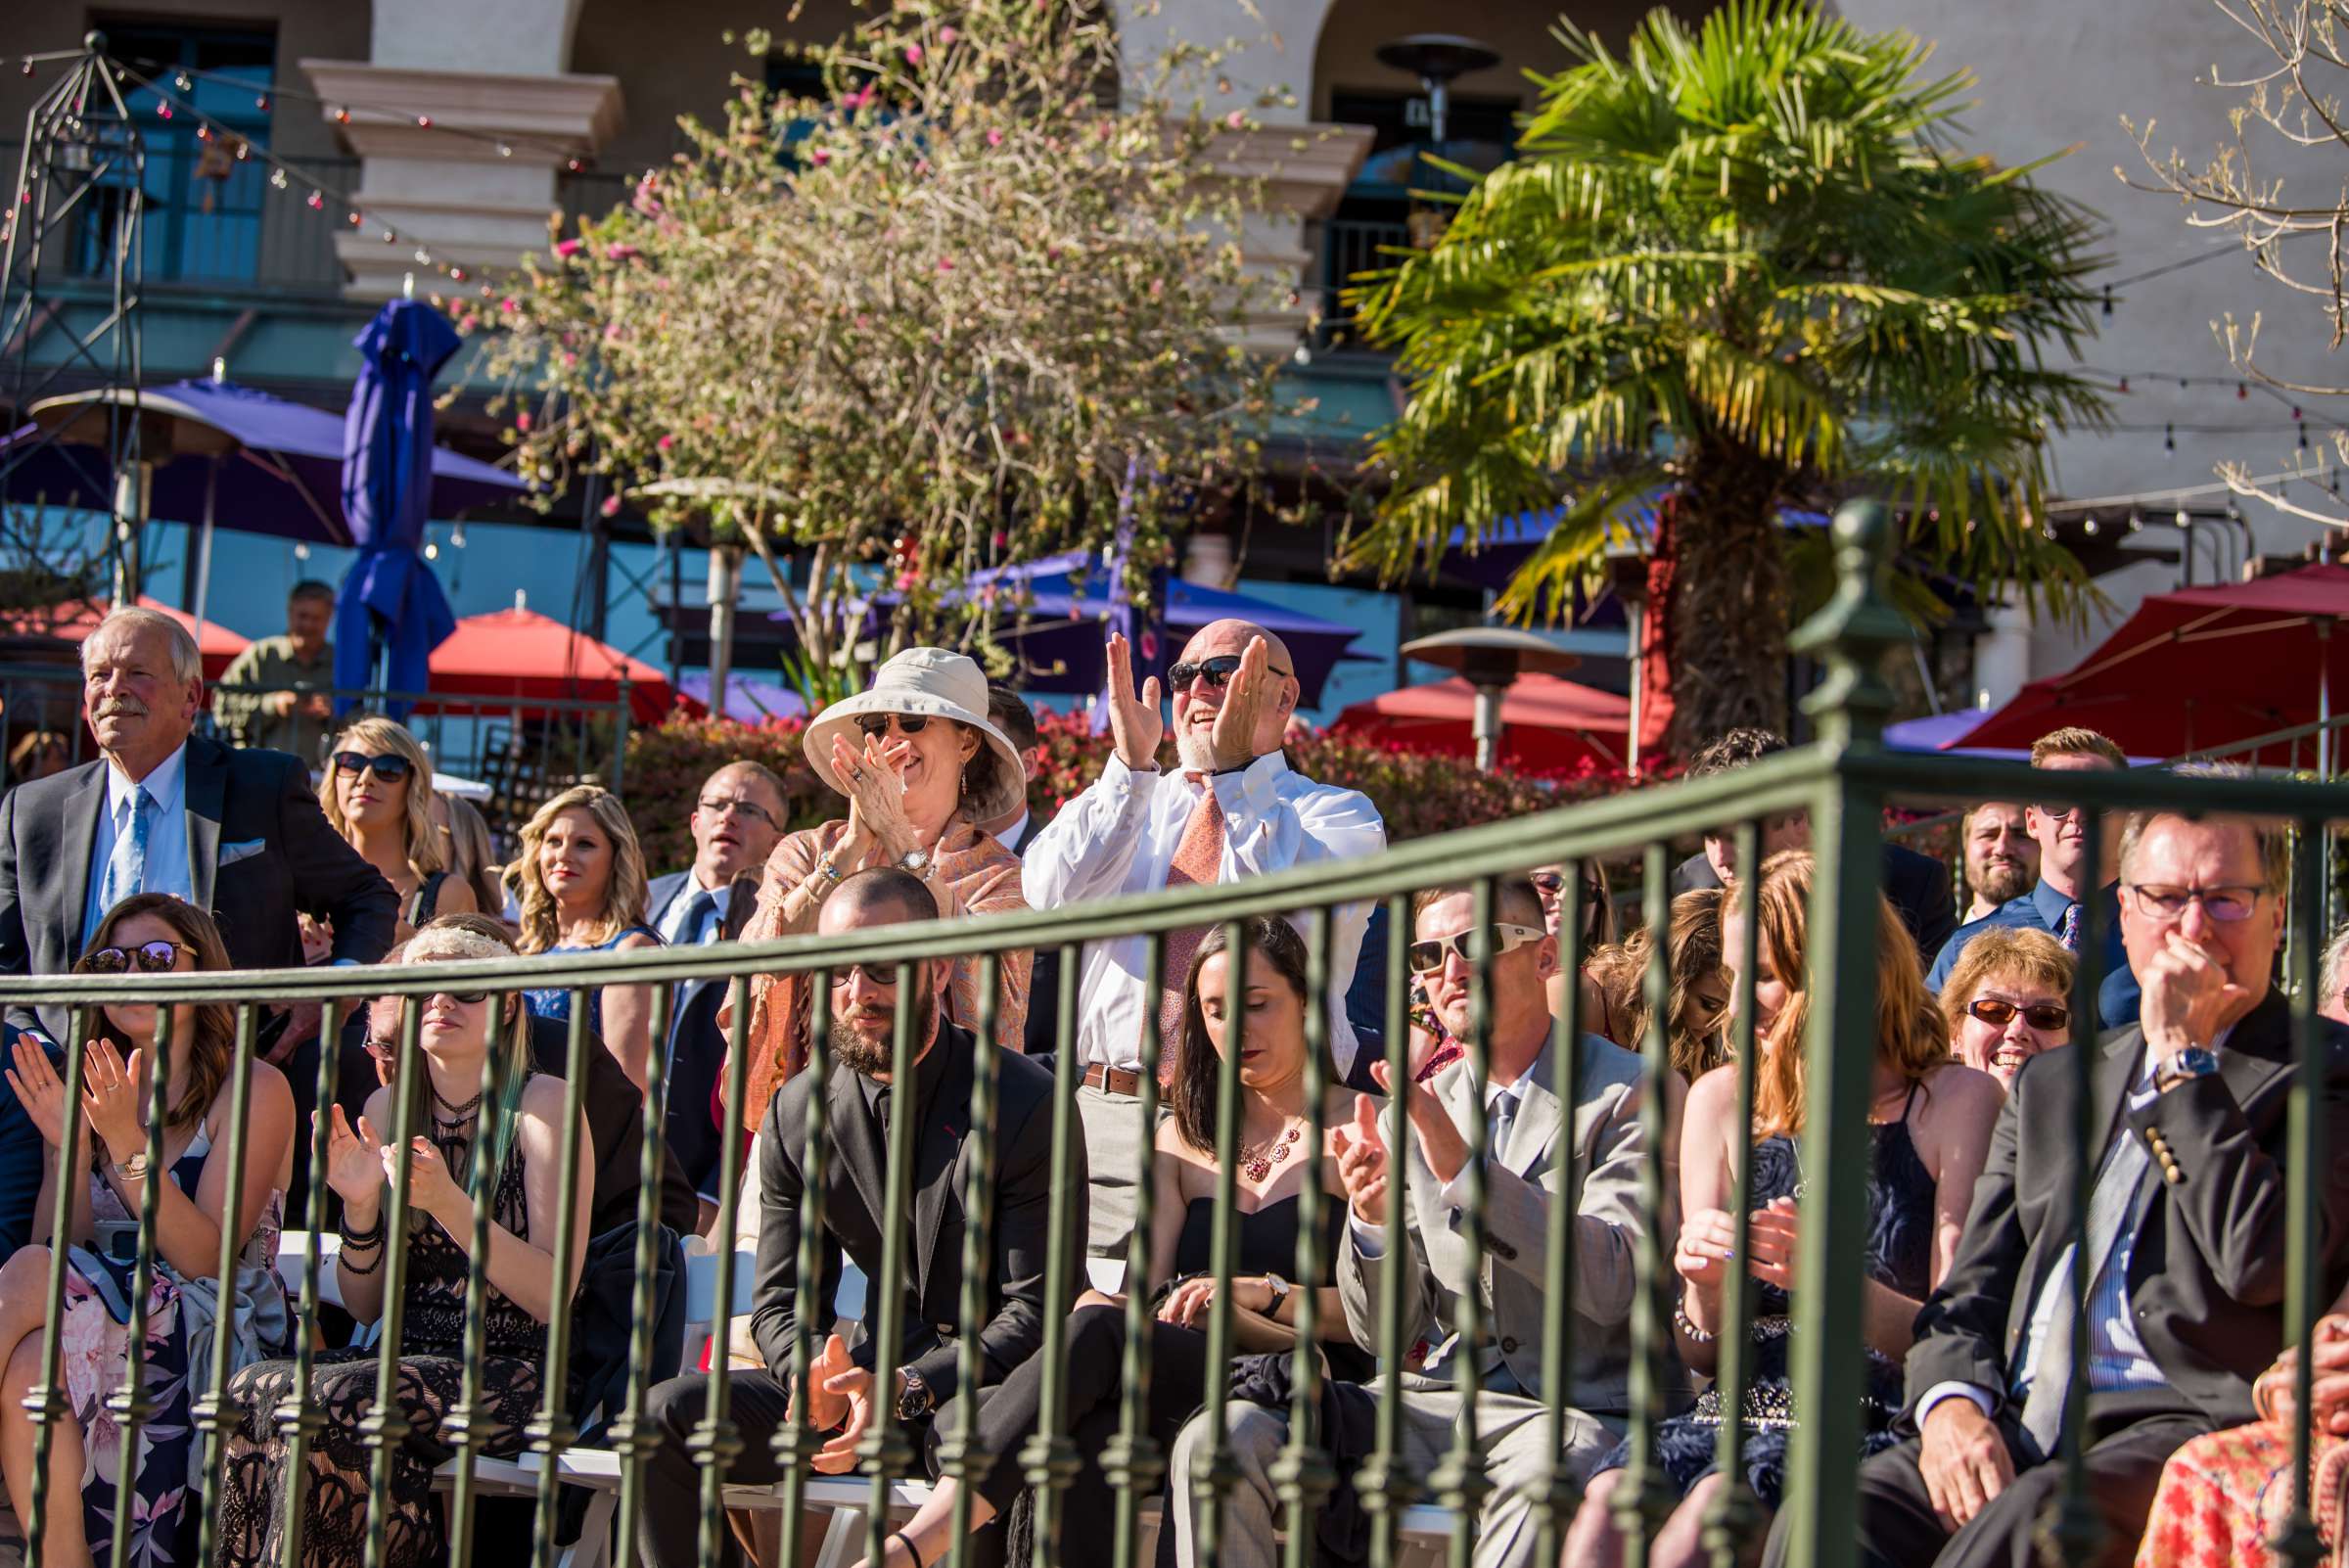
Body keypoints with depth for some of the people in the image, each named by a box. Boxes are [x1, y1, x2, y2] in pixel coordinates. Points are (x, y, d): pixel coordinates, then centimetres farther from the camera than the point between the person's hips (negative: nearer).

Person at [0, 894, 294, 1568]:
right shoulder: (84, 1096, 17)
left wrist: (130, 1145, -20)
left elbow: (205, 1259, -9)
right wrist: (69, 1150, -9)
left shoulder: (253, 1090, 2)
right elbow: (61, 1252, 7)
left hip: (216, 1340, -4)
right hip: (103, 1324, 4)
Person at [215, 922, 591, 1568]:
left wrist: (447, 1203, -23)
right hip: (406, 1358, 5)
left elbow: (553, 1296, -11)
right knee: (250, 1390, -24)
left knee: (327, 1401, -30)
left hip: (512, 1369, -5)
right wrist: (360, 1204, -7)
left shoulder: (540, 1104, -2)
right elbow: (366, 1305, 12)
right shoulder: (388, 1108, 12)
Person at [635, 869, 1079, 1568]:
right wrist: (813, 1373, -16)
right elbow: (782, 1298, 10)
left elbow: (1039, 1310, -12)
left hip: (986, 1383, -5)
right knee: (667, 1414, -14)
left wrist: (905, 1389, -25)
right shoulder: (797, 1111, 6)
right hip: (875, 1371, 5)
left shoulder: (1026, 1104, -10)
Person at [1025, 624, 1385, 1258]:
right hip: (1111, 1117, 3)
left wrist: (1237, 772, -17)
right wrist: (1130, 765, -11)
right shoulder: (1122, 803, 17)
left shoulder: (1338, 814, 8)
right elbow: (1051, 897, -3)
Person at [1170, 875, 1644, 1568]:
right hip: (1439, 1398, 5)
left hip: (1576, 1411, -5)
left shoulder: (1631, 1091, 0)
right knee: (1220, 1439, -18)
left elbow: (1613, 1283, -14)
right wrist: (1372, 1219, -10)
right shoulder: (1416, 1108, 15)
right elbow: (1386, 1333, 12)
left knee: (1541, 1469, -40)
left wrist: (1463, 1170, -21)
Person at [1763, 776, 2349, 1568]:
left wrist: (2180, 1055, -4)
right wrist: (1950, 1403, -4)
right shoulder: (2054, 1081, 25)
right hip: (2016, 1430, 5)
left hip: (2192, 1422, -5)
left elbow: (2260, 1262, -12)